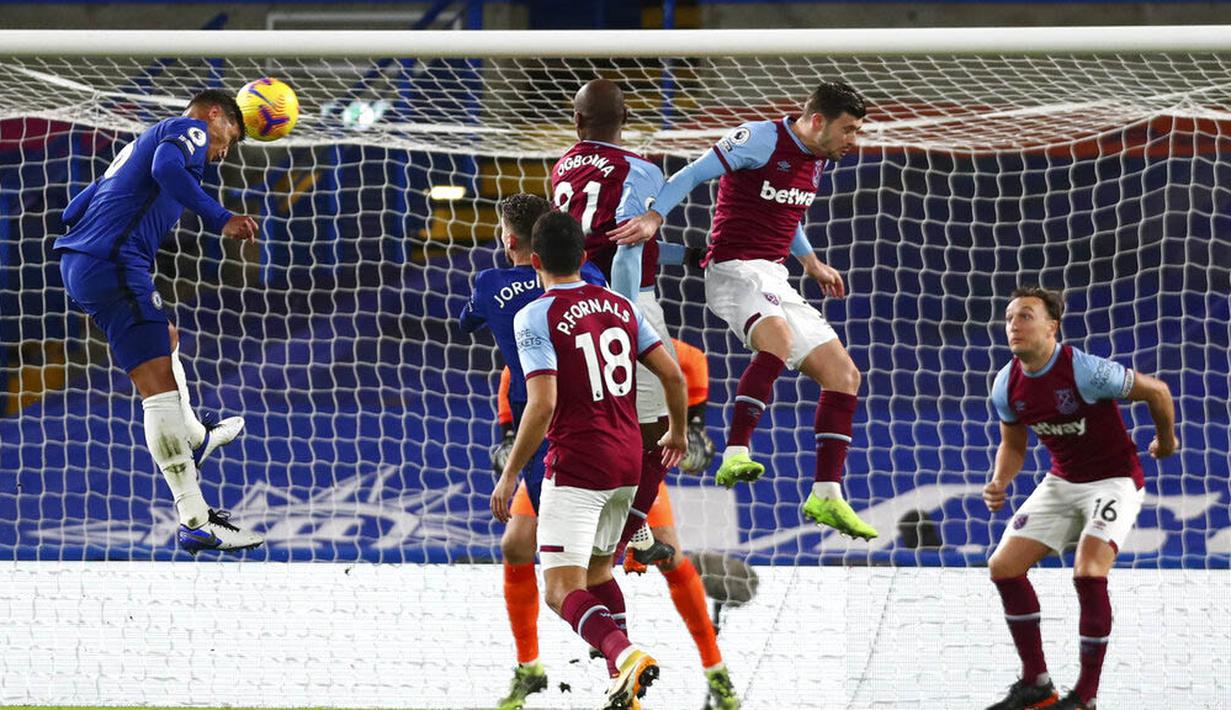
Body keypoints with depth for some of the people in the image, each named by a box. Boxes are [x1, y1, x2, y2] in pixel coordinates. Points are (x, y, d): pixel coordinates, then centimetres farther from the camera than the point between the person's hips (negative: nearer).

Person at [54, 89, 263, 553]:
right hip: (113, 265, -10)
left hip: (80, 265, 10)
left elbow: (73, 211, 28)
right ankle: (195, 523, -23)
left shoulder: (144, 141, 29)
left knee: (167, 341, 34)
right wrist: (219, 219, -26)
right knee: (159, 385, -15)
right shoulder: (191, 129, 2)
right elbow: (167, 168, -23)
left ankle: (195, 439, 55)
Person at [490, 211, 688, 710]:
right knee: (598, 571, 23)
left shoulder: (535, 317, -9)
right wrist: (677, 432, 27)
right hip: (627, 463, 7)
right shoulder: (619, 306, 9)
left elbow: (543, 405, -18)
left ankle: (624, 654, -36)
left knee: (563, 590, -10)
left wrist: (509, 475, -11)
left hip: (575, 467, -7)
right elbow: (672, 374, 8)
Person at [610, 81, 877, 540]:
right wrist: (654, 216, -29)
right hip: (735, 269, -9)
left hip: (774, 278, 9)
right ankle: (736, 455, -42)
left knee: (844, 376, 4)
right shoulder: (762, 140, -12)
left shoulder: (817, 161, 15)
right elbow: (694, 174, -16)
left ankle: (826, 497, 7)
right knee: (778, 338, -39)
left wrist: (810, 262, 38)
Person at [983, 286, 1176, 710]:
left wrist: (1165, 440, 6)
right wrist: (999, 483, -10)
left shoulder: (1085, 371, -26)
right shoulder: (1007, 386, -6)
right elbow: (1013, 445, 11)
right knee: (1004, 566, -3)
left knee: (1089, 573, -26)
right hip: (1062, 481, 7)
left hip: (1114, 480, -7)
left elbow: (1156, 391, -13)